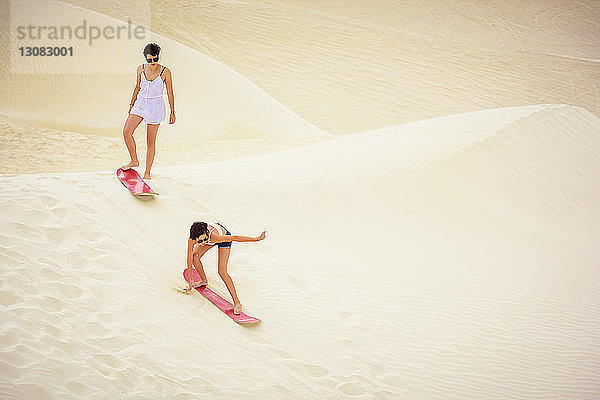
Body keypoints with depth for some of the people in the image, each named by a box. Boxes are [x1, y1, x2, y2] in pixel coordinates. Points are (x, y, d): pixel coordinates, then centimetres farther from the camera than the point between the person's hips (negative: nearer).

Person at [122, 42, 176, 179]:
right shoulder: (141, 69, 1)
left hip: (155, 107, -4)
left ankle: (147, 172, 11)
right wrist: (131, 104, 19)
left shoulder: (165, 72, -10)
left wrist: (172, 112, -2)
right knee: (126, 132, -11)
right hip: (140, 103, 4)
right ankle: (134, 161, 8)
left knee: (151, 142, 1)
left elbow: (170, 92, -3)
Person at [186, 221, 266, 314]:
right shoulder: (192, 239, -33)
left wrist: (256, 238, -33)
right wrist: (191, 280, -15)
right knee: (195, 257, -1)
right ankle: (204, 281, 29)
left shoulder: (214, 237, -45)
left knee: (222, 272, -14)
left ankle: (237, 303, -11)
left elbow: (235, 238, -38)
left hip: (224, 238, -5)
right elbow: (189, 259, -23)